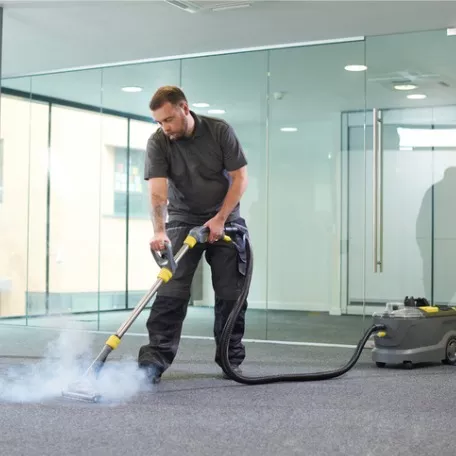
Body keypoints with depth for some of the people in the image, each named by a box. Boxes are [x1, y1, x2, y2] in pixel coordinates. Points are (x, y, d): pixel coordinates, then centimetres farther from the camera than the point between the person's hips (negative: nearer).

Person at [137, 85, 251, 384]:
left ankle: (231, 360, 13)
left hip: (225, 220, 1)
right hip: (183, 222, 0)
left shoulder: (220, 131, -13)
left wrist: (220, 219, -18)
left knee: (231, 293, 1)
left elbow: (240, 177, -11)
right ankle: (154, 360, -12)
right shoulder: (158, 143, -13)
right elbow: (157, 191, -23)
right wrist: (159, 231, -39)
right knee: (171, 291, -11)